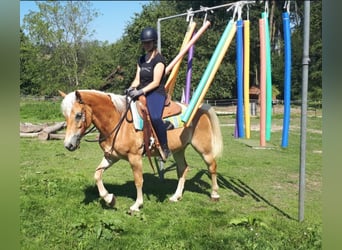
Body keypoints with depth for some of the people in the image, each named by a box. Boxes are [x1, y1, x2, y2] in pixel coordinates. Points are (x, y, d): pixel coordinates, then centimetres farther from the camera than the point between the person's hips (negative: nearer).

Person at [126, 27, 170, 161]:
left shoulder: (159, 59, -5)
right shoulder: (141, 60, 17)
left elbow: (156, 82, -13)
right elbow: (137, 79, 14)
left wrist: (141, 91, -24)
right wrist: (131, 88, -7)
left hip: (156, 93, -8)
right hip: (141, 94, 8)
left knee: (155, 117, -35)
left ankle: (165, 148, -20)